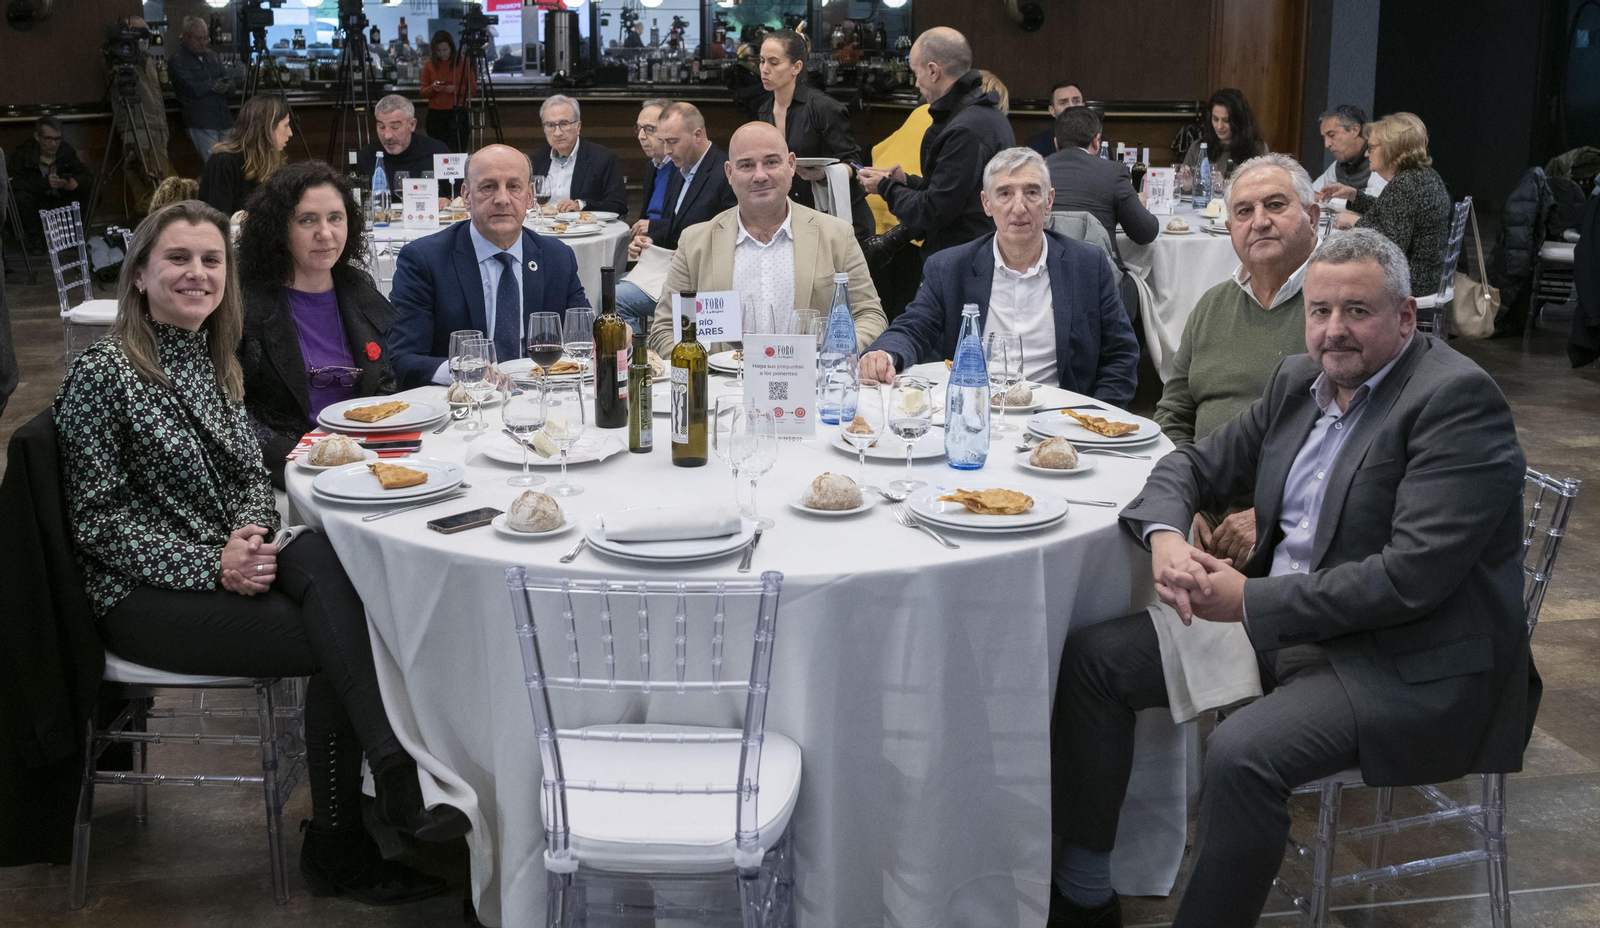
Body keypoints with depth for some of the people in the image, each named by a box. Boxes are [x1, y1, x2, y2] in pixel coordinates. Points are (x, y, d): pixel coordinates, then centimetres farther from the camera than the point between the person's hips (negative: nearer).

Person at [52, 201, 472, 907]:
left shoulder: (213, 363, 13)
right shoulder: (101, 373, -9)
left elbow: (253, 477, 15)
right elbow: (98, 518, -11)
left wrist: (249, 535, -8)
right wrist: (210, 567, -19)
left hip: (230, 569, 6)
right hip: (140, 596, -5)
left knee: (320, 556, -28)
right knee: (334, 639, -26)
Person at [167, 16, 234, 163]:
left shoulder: (211, 55, 19)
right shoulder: (177, 60, -2)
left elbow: (231, 84, 11)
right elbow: (193, 88, -15)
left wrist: (226, 87, -12)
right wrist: (214, 85, -3)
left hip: (224, 121, 6)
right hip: (201, 124, -6)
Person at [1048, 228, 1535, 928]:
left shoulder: (1458, 397, -16)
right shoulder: (1300, 381, 9)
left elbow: (1414, 575, -24)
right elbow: (1196, 462, 15)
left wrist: (1251, 599, -20)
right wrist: (1164, 536, -9)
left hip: (1408, 660, -8)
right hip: (1281, 620, 9)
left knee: (1242, 754, -34)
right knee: (1092, 657, 1)